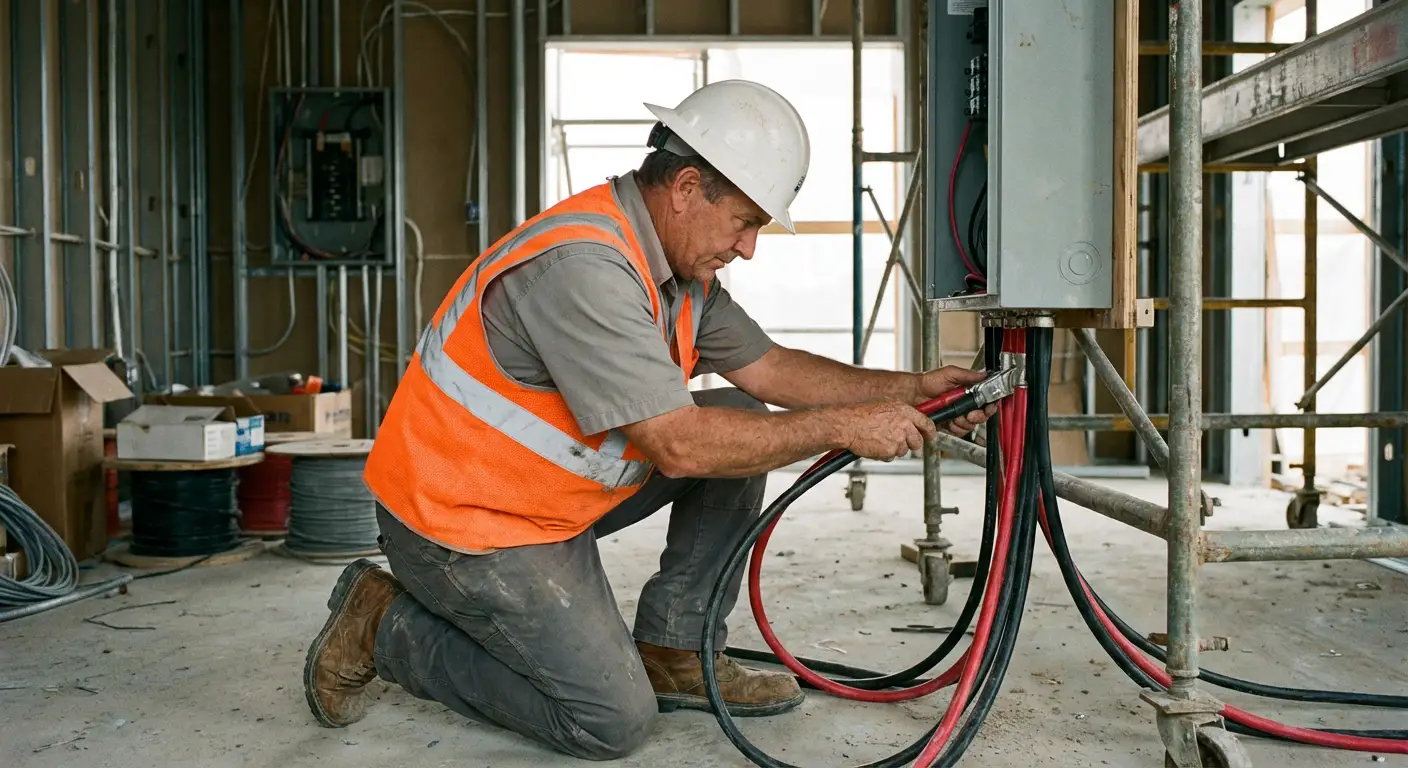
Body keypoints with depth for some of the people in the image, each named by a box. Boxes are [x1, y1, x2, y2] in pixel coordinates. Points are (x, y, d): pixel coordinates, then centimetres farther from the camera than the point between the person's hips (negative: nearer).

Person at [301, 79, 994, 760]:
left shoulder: (679, 261, 2)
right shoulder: (583, 265, -29)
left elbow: (767, 368, 6)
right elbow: (678, 446, -30)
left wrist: (909, 389, -3)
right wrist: (843, 428, -23)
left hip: (552, 497, 9)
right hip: (461, 522, -9)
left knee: (744, 425, 2)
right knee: (615, 722, -10)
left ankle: (672, 653, 9)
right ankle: (384, 626, 4)